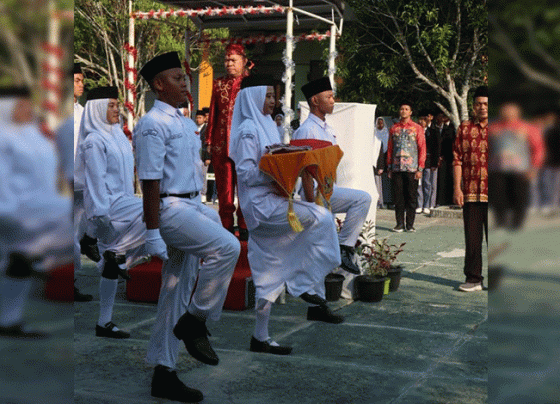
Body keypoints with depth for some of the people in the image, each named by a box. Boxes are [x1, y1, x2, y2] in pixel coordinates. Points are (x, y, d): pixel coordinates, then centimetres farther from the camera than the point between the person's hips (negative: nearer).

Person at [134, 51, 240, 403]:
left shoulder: (187, 124, 18)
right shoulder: (152, 125, -11)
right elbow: (150, 181, -16)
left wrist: (205, 213, 22)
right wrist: (152, 233, -19)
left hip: (192, 206, 9)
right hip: (169, 209, -9)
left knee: (178, 292, 8)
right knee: (227, 247, -23)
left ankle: (164, 374, 14)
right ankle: (194, 323, -8)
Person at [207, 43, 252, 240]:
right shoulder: (219, 84, 14)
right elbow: (213, 113, 16)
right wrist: (209, 140, 11)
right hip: (222, 141, 3)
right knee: (224, 185, 4)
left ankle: (244, 226, 4)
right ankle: (226, 225, 11)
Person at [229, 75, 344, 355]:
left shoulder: (265, 126, 20)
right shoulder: (248, 130, -9)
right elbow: (245, 172, -16)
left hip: (272, 200, 10)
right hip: (261, 202, -10)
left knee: (270, 274, 8)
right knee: (321, 218, -20)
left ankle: (260, 338, 11)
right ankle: (310, 287, -11)